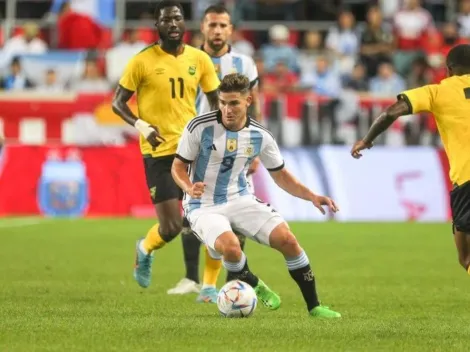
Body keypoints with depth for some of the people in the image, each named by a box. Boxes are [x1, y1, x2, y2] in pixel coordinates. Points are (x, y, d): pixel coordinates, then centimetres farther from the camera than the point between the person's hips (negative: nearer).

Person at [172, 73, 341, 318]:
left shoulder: (259, 136, -3)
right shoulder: (199, 127, -14)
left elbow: (280, 175, 9)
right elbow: (178, 166, -4)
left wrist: (312, 197, -4)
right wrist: (189, 187, -26)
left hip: (240, 200, 4)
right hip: (203, 206, -3)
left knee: (286, 239, -16)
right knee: (230, 247, -34)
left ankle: (313, 306, -1)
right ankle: (254, 286, 1)